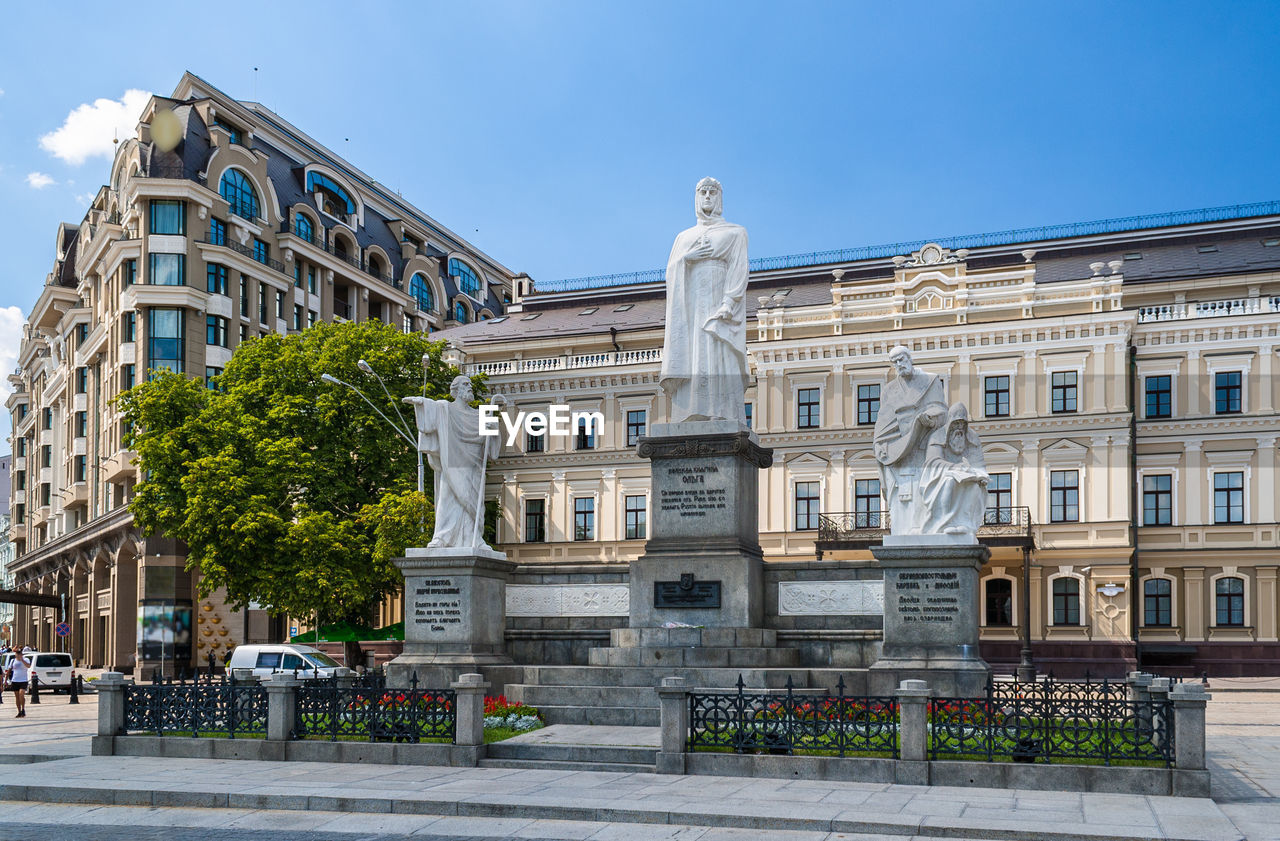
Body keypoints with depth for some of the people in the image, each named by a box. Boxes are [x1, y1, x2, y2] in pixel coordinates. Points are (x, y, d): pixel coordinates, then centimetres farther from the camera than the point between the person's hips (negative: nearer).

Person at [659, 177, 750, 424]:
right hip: (689, 308, 3)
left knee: (719, 364, -17)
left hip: (718, 306, -3)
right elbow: (670, 273, 13)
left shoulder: (735, 233, 13)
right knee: (690, 366, -9)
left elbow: (739, 271, -1)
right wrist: (687, 257, -7)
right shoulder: (684, 237, 25)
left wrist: (728, 304, -16)